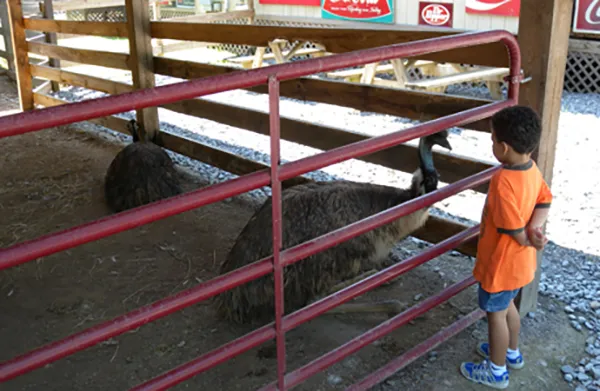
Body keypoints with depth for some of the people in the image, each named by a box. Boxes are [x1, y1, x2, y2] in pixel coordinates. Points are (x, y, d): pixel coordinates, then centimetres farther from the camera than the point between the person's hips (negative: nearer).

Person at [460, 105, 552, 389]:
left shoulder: (503, 181, -34)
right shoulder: (532, 169, -7)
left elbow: (514, 231, -27)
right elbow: (545, 201, 3)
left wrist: (529, 241, -7)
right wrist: (535, 228, -15)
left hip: (500, 263, -8)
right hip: (519, 262, 9)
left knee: (495, 313, 12)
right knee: (507, 305, 29)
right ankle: (512, 353, 50)